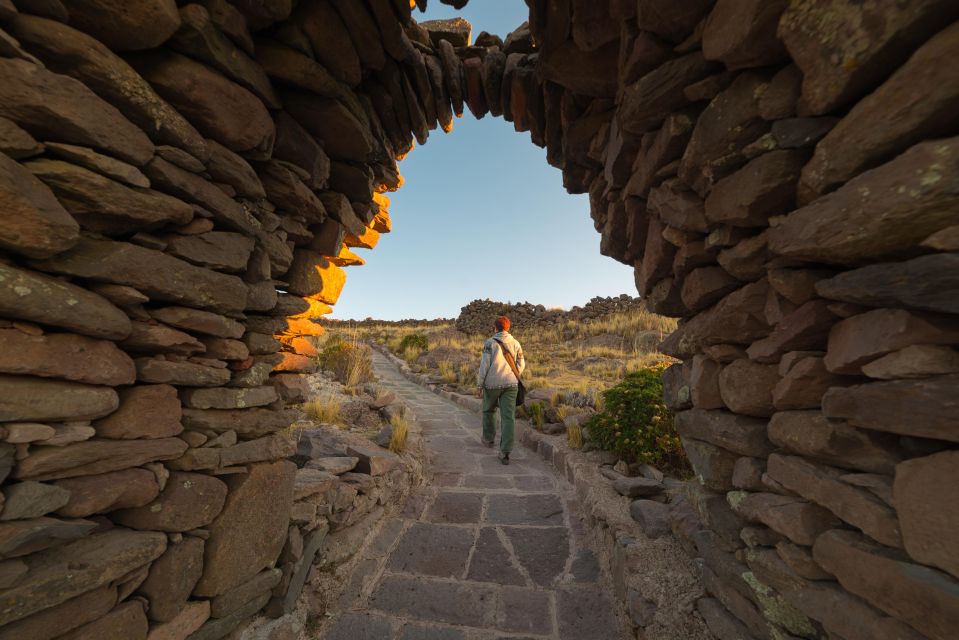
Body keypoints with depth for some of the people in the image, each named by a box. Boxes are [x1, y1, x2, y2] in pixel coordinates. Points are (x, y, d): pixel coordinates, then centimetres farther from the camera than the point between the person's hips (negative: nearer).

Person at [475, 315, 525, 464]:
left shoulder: (490, 343, -7)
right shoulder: (515, 343, 4)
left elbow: (484, 365, -12)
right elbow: (521, 365, 6)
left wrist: (479, 386, -6)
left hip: (492, 384, -2)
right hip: (510, 384, 2)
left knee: (489, 409, 23)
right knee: (508, 418, 1)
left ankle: (489, 438, 39)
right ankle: (505, 452, -5)